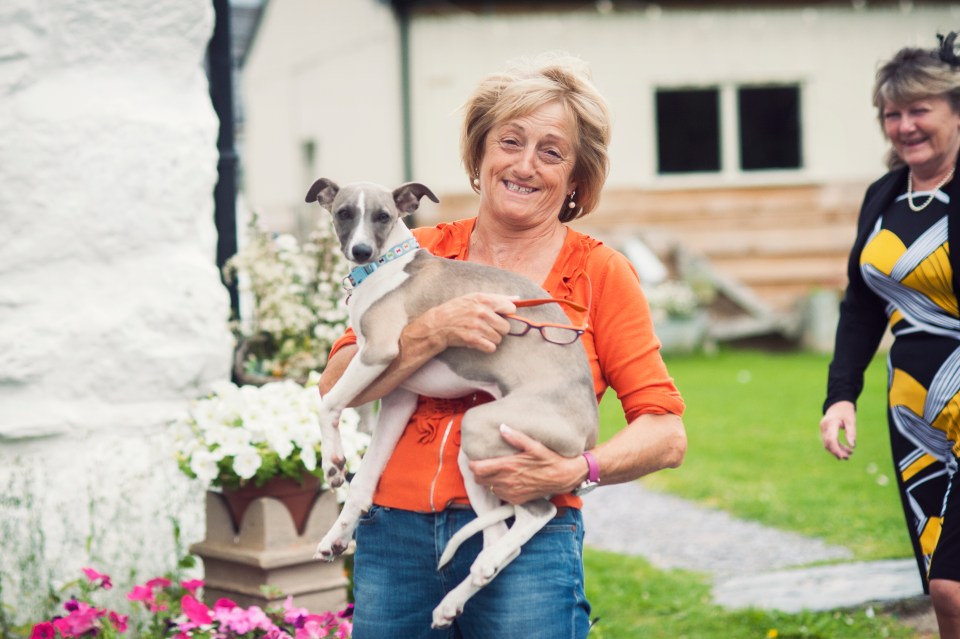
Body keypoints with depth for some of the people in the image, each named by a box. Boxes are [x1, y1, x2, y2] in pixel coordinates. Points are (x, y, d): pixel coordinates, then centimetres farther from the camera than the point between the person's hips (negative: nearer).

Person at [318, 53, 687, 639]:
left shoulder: (600, 272, 3)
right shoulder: (423, 253, 9)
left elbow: (666, 435, -2)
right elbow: (336, 388, -1)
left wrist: (575, 473, -19)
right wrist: (435, 331, -14)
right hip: (395, 534, 2)